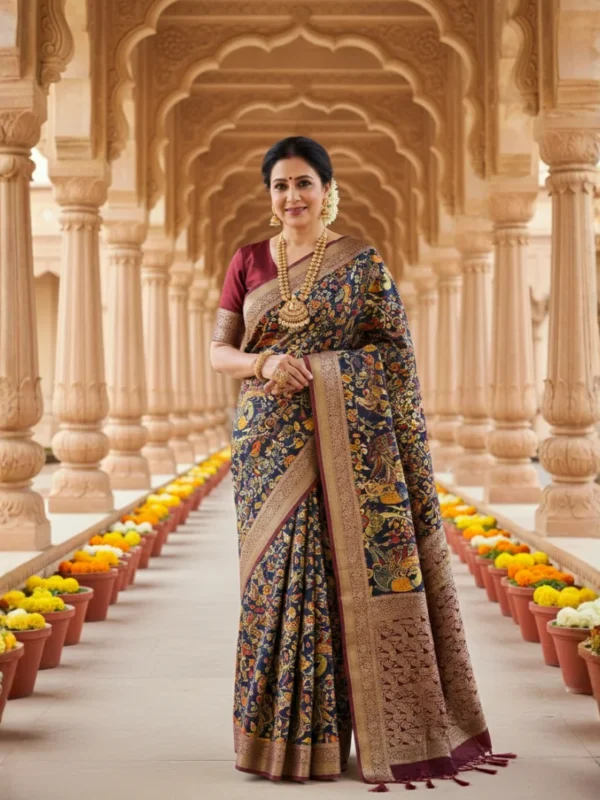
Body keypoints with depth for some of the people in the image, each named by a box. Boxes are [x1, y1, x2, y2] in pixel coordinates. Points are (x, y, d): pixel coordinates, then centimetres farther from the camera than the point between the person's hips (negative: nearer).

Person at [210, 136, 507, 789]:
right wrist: (264, 364, -12)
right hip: (271, 445, 3)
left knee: (351, 576, -4)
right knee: (277, 576, 3)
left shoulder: (362, 264, 2)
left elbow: (396, 356, 0)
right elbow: (219, 351, 8)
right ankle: (282, 733, 14)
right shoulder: (247, 263, 10)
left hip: (346, 442, -3)